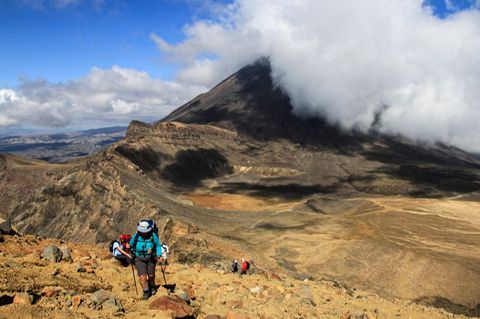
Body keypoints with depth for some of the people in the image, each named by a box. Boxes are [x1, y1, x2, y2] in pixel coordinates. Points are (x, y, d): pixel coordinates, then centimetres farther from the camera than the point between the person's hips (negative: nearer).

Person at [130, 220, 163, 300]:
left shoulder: (153, 236, -22)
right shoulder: (136, 236, -20)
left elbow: (158, 245, -6)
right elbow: (131, 245, 1)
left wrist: (159, 255, -13)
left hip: (151, 258, 0)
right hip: (139, 259, 0)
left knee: (151, 275, 18)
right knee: (142, 276, -10)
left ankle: (152, 286, 49)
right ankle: (146, 292, 13)